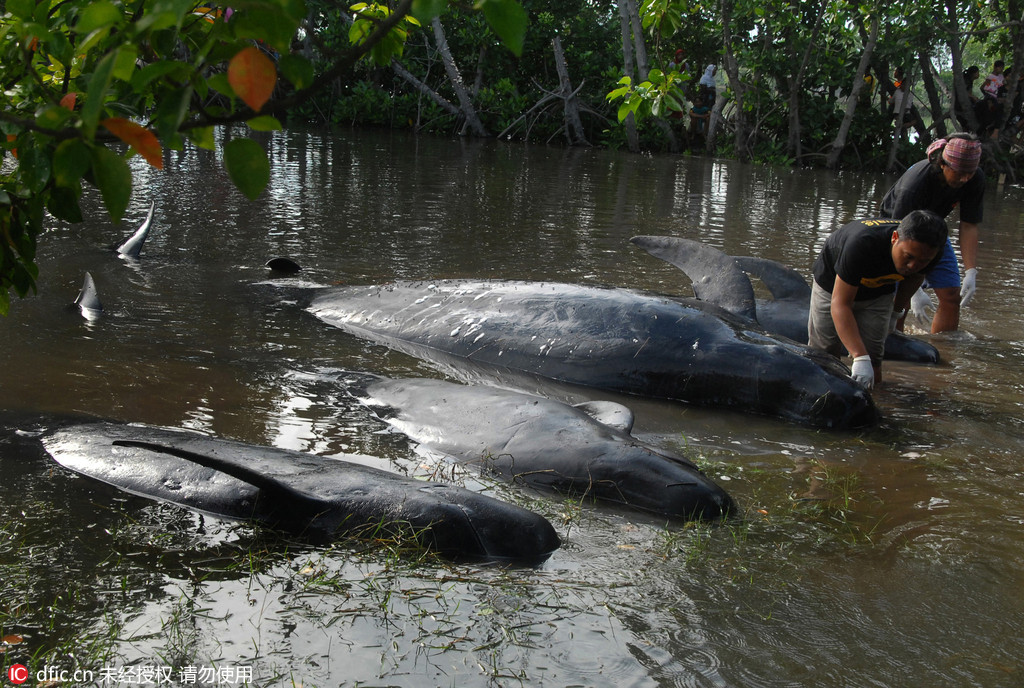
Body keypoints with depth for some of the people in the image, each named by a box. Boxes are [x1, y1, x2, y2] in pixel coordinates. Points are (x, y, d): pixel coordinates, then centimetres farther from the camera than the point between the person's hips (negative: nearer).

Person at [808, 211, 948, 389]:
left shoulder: (928, 253, -27)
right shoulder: (862, 243, -44)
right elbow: (840, 303, -42)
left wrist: (896, 311, 14)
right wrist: (860, 358, -50)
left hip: (879, 293, 3)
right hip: (834, 286, -3)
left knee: (872, 360, -8)